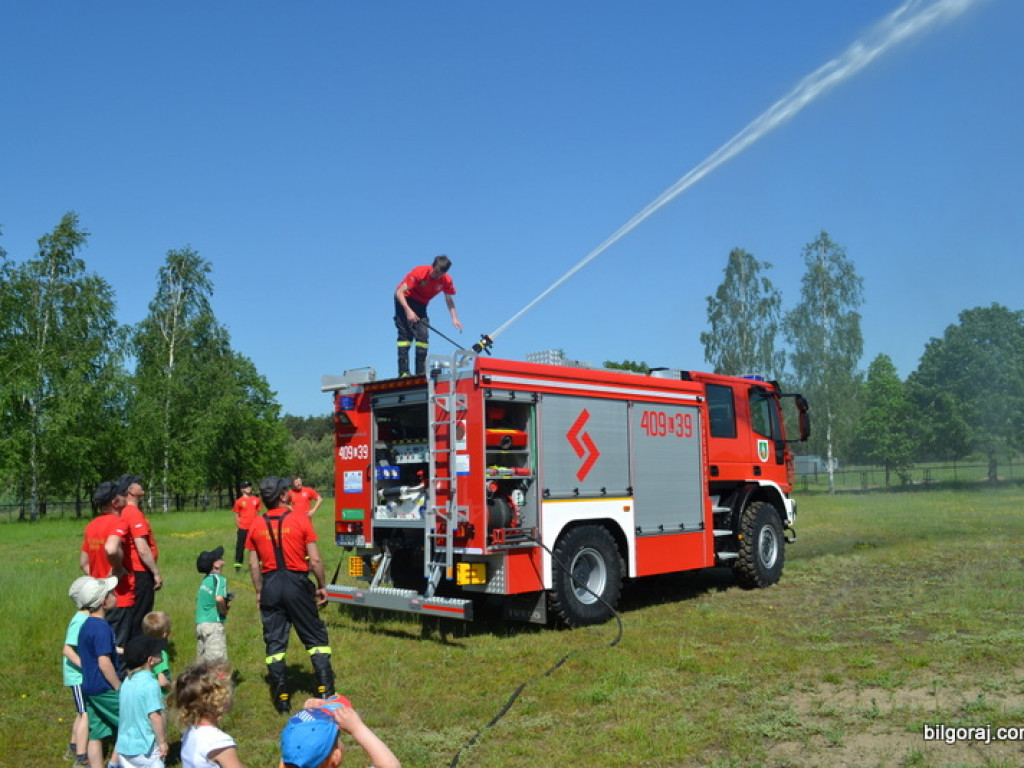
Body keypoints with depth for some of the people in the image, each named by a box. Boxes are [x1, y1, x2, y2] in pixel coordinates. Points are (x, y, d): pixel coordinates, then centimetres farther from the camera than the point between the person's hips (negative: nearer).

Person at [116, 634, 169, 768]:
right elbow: (154, 715, -23)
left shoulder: (126, 682, 5)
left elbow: (125, 712, 13)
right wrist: (162, 741, -14)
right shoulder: (150, 684, -20)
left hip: (124, 745, 7)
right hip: (146, 748, -7)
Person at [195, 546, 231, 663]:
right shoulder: (219, 579, -9)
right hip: (213, 623, -8)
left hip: (199, 623, 8)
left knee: (202, 660, 14)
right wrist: (224, 611, -6)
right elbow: (219, 598, -25)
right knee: (218, 658, -7)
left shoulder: (205, 579, 15)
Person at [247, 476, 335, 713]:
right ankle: (326, 691, 5)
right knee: (316, 639, 8)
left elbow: (253, 564, 5)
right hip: (297, 583, -3)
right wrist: (323, 586, 4)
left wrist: (259, 592, 16)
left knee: (275, 643, 10)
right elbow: (315, 560, -7)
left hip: (270, 586, 3)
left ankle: (282, 698, 12)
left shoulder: (256, 525, 2)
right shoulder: (301, 520, -7)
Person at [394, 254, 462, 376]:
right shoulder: (419, 272, -26)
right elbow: (399, 292, -24)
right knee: (405, 334, -14)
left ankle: (421, 373, -4)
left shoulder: (446, 281, -13)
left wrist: (454, 318, -10)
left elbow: (449, 299, 3)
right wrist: (408, 310, -35)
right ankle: (403, 372, -19)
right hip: (405, 299, -4)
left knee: (423, 336, -7)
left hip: (421, 304, 4)